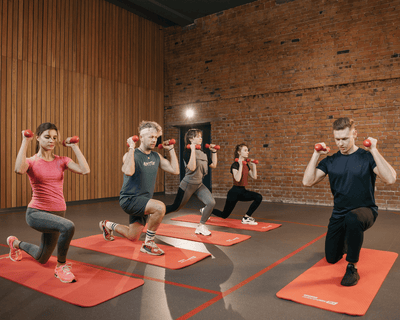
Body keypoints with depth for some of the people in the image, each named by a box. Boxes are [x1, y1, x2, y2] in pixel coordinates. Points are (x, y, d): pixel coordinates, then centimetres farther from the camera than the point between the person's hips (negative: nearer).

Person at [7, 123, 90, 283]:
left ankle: (16, 243, 52)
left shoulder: (61, 161, 1)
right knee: (68, 226, -35)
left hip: (58, 213, 5)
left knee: (42, 258, 22)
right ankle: (61, 266, -10)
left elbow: (85, 170, -16)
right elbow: (19, 169, -32)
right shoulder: (31, 161, -6)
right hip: (36, 213, -4)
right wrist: (25, 142, -22)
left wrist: (75, 147, -8)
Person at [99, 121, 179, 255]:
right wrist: (131, 148, -30)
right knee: (159, 207, -33)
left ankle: (108, 225, 46)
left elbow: (175, 170, 1)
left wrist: (171, 150, 4)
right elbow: (128, 172, -36)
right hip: (129, 199, -7)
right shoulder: (132, 155, -15)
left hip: (144, 201, 7)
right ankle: (148, 244, -12)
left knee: (133, 237, 18)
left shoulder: (157, 156, 5)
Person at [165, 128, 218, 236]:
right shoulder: (187, 152, -15)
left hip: (199, 184, 7)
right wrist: (193, 150, -30)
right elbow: (192, 167, -30)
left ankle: (201, 227, 4)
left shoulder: (203, 153, 9)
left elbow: (213, 165, 11)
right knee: (176, 207, 3)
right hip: (188, 184, -7)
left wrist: (214, 152, 7)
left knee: (211, 202, -11)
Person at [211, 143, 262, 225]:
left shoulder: (246, 165, 7)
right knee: (224, 215, 4)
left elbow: (254, 177, 6)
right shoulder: (235, 165, -16)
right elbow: (237, 179, -30)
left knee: (259, 197, -16)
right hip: (235, 191, -7)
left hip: (243, 191, 7)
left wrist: (254, 165, 5)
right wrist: (240, 165, -28)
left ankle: (246, 217, -4)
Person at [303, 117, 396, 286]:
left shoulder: (367, 157, -11)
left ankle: (352, 268, -21)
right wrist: (316, 155, -12)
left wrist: (374, 150, -27)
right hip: (339, 214, 4)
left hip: (364, 210, -4)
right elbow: (307, 181, -10)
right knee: (331, 258, 12)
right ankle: (346, 242, 48)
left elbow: (390, 179, -28)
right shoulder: (330, 161, -1)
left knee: (352, 218, -42)